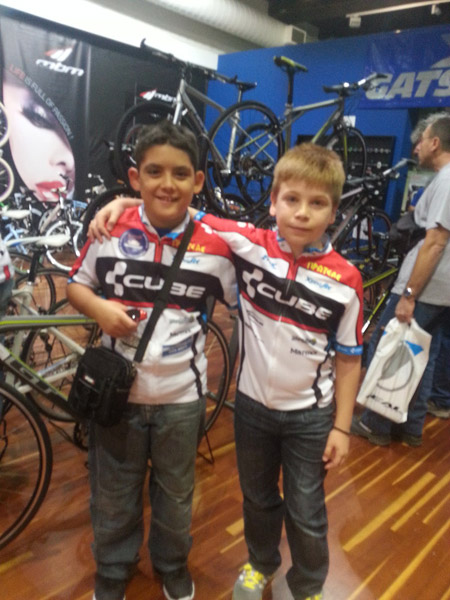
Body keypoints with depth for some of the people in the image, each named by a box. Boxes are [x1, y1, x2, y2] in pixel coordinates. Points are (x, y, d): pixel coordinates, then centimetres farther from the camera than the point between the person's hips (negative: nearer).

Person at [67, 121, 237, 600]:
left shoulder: (214, 245, -10)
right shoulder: (110, 231, -9)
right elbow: (75, 284, 3)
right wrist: (99, 308, -17)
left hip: (181, 396, 0)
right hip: (116, 390, 1)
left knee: (175, 493, 23)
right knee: (113, 494, 21)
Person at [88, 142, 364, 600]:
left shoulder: (344, 280, -16)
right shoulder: (250, 244, -14)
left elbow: (348, 359, -8)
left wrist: (342, 427, -4)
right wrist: (126, 202, -17)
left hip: (310, 416, -1)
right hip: (252, 404, 2)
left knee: (306, 514, 16)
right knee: (258, 498, 25)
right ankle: (261, 563, 55)